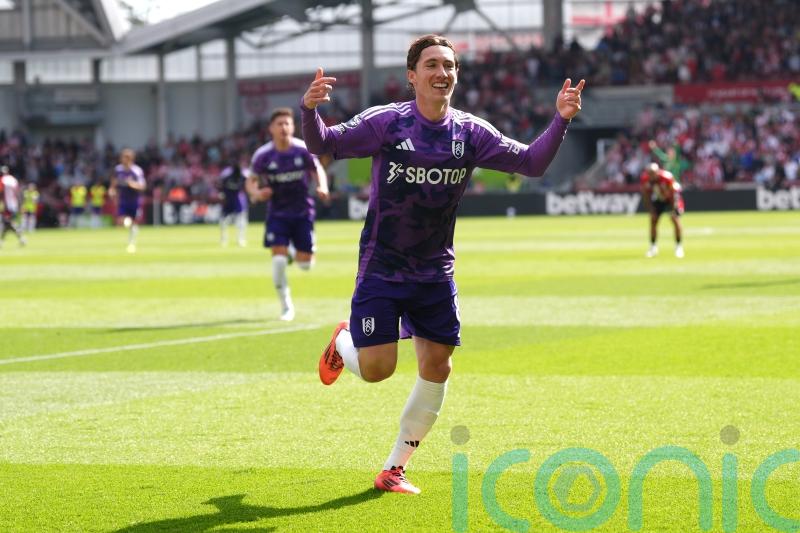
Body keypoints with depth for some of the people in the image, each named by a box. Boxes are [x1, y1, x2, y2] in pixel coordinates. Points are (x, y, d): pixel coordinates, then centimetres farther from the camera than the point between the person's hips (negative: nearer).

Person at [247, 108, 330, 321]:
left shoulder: (303, 150, -9)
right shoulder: (263, 155, -10)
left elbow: (317, 169, 5)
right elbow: (251, 181, 0)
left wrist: (322, 187, -16)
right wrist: (256, 193, -23)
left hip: (302, 211, 1)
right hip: (277, 213, -1)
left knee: (306, 263, 2)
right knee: (279, 259, -15)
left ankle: (298, 254, 43)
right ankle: (286, 306, 3)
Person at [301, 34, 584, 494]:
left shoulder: (470, 132, -2)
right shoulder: (385, 123, -11)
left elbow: (531, 163, -2)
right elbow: (325, 145, -11)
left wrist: (561, 120, -18)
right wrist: (310, 110, -32)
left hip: (436, 274, 4)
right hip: (381, 269, -4)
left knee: (437, 367, 1)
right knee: (377, 369, -10)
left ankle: (394, 469, 17)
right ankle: (343, 343, 30)